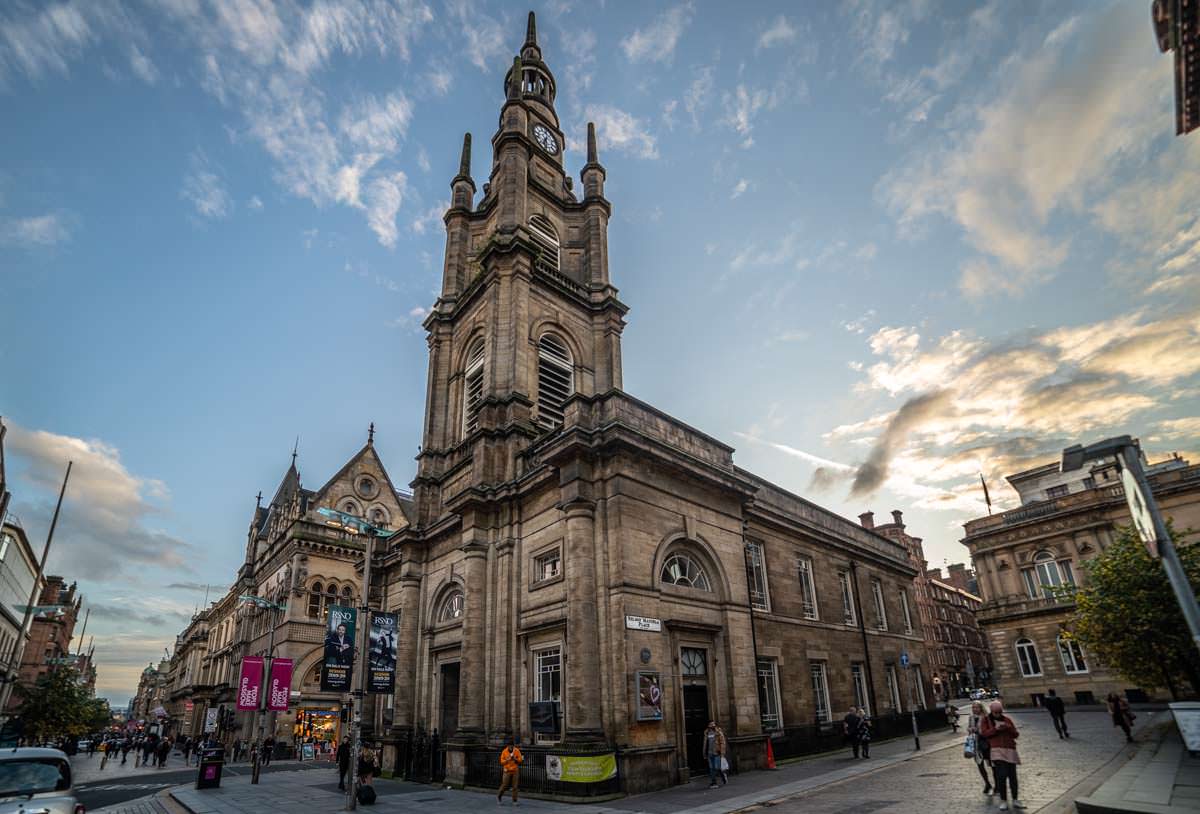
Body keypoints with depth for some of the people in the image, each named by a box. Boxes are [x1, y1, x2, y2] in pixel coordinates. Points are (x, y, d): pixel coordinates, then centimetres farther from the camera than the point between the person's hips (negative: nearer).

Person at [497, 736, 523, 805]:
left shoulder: (517, 751, -2)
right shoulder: (504, 751, -3)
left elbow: (520, 760, 1)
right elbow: (502, 762, 0)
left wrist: (515, 759, -16)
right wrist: (507, 759, -16)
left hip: (515, 771, 1)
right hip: (507, 771, -1)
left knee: (515, 786, 1)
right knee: (504, 785, 1)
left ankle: (514, 801, 10)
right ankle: (499, 797, 24)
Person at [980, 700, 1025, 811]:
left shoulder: (1007, 719, 12)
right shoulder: (986, 720, 6)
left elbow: (1016, 734, 10)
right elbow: (983, 733, -5)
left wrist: (1009, 728, -11)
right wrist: (995, 729, -19)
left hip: (1010, 750, 3)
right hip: (997, 750, -3)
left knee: (1012, 776, 6)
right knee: (1002, 775, -11)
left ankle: (1015, 800, 20)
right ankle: (1003, 801, 0)